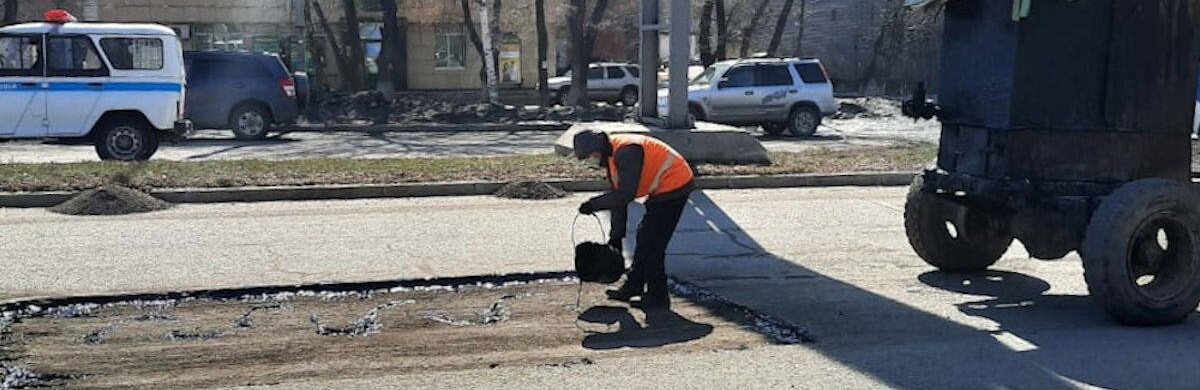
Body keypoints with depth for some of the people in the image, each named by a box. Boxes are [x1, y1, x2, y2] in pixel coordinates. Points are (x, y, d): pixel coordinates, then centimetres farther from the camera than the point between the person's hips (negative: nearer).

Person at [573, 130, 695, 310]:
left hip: (673, 186, -11)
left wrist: (594, 204, -19)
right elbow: (618, 195, 13)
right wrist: (616, 234, 14)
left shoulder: (626, 152, -25)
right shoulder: (610, 156, 9)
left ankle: (657, 298, 3)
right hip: (663, 189, 11)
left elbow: (626, 194, -27)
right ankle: (632, 287, 29)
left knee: (651, 243, -7)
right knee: (644, 237, 17)